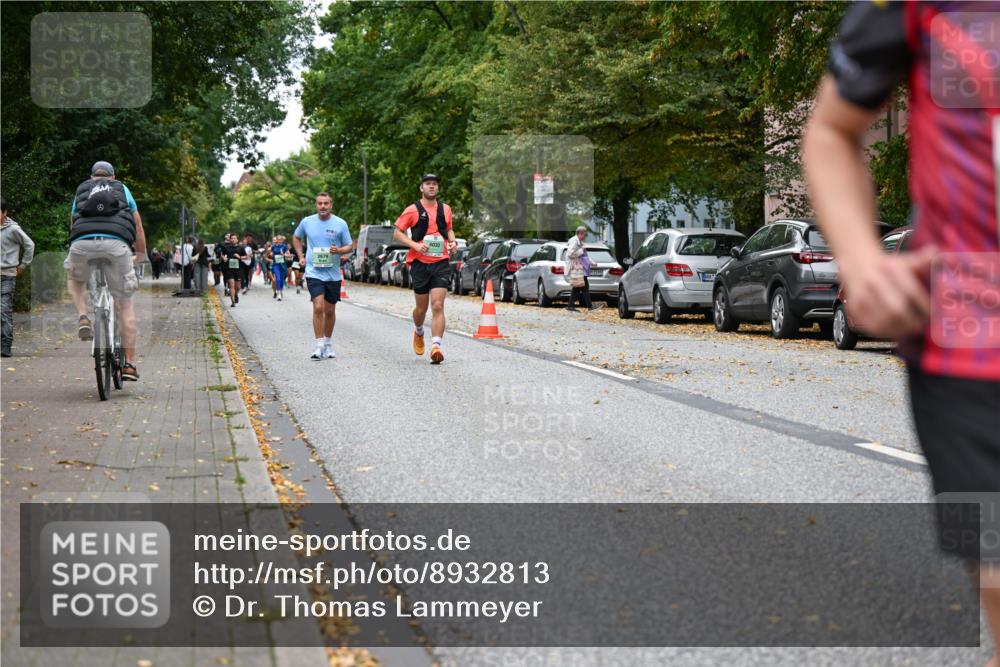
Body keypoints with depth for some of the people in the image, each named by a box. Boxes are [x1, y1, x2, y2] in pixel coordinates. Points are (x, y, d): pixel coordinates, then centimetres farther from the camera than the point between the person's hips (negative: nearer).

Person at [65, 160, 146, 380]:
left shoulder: (81, 190, 30)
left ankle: (82, 317, 7)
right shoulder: (122, 189, 28)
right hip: (116, 243, -1)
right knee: (125, 303, 10)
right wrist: (141, 254, 45)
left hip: (82, 243, 1)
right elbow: (138, 226, 31)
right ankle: (129, 364, 7)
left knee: (74, 279, 34)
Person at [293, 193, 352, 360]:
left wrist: (338, 250, -17)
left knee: (330, 310, 11)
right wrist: (300, 256, 10)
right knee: (318, 307, -16)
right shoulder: (307, 222, 2)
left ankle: (328, 343, 27)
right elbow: (296, 237, 21)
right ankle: (319, 346, -11)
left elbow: (349, 246, 4)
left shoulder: (340, 224, -2)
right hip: (314, 273, -1)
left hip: (333, 274, 1)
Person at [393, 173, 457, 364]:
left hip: (441, 263, 1)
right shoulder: (413, 210, -1)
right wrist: (415, 245, -14)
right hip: (420, 263, -1)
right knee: (421, 308, 9)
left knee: (438, 306, -12)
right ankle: (418, 332, 41)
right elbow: (397, 234, 2)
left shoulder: (445, 209, 11)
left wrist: (452, 242, 6)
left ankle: (436, 346, -19)